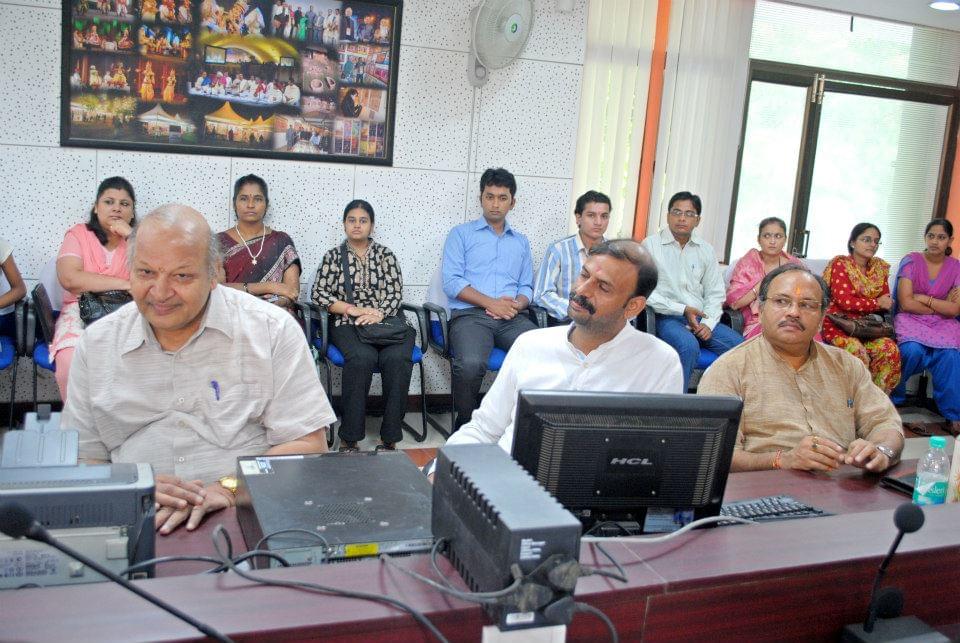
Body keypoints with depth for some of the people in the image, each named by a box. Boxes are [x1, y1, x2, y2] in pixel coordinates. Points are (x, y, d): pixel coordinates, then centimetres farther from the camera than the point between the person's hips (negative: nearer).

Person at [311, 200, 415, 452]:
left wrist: (380, 313, -12)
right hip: (348, 324, -1)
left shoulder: (385, 254, 17)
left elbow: (395, 292, 8)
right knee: (362, 358, -35)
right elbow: (319, 293, 6)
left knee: (398, 358, -32)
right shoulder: (333, 256, 14)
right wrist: (352, 309, -7)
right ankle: (350, 438, -29)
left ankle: (390, 437, -26)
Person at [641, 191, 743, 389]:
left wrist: (708, 323, -5)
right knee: (688, 345, -36)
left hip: (700, 318, 5)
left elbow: (715, 293, 14)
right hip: (667, 317, -5)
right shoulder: (651, 244, 0)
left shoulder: (706, 250, 15)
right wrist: (683, 310, -12)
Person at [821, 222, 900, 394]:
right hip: (837, 324, -5)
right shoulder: (840, 264, -4)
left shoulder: (879, 267, 13)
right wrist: (876, 303, -8)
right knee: (857, 351, -32)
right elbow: (845, 301, -14)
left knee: (889, 349, -22)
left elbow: (886, 301, 8)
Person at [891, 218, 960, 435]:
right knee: (912, 350, -34)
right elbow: (906, 303, -10)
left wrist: (924, 298, -8)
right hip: (910, 320, -2)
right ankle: (894, 399, -8)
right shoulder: (911, 261, -1)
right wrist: (940, 306, -5)